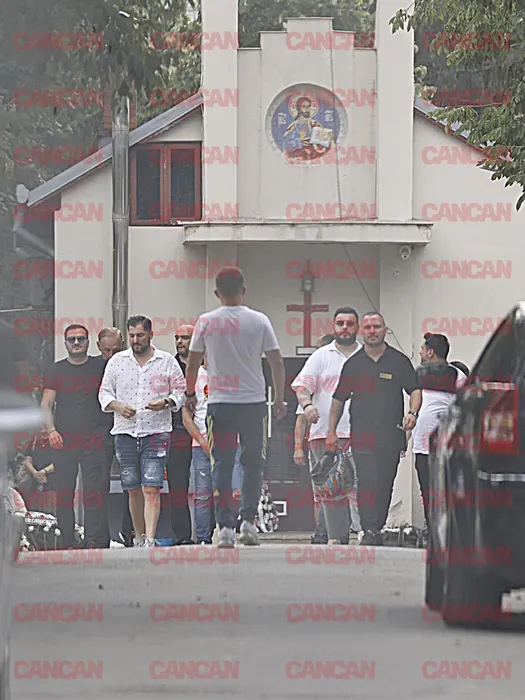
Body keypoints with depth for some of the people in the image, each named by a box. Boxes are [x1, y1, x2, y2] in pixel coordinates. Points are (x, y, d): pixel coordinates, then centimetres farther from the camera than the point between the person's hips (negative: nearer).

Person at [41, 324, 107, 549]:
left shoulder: (100, 366, 9)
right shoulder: (57, 370, 10)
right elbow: (46, 405, 7)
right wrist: (51, 430, -7)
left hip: (93, 441, -1)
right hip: (63, 441, 1)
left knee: (93, 492, -6)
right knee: (64, 494, 0)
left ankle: (92, 541, -6)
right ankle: (66, 543, 3)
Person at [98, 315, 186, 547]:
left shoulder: (167, 361, 5)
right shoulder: (117, 361, 11)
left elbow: (180, 391, 7)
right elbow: (104, 392, 12)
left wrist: (165, 403, -13)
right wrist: (117, 406, -8)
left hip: (156, 432, -3)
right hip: (125, 432, 3)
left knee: (151, 488, -13)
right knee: (133, 490, 8)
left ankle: (150, 539, -20)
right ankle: (138, 537, 19)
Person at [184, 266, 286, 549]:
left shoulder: (206, 322, -1)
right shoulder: (259, 321, -1)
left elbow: (193, 363, 5)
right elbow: (276, 361, 2)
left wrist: (190, 394, 20)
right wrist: (280, 398, 13)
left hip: (219, 402, 0)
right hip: (253, 400, 0)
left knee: (222, 465, 3)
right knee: (253, 464, 11)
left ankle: (225, 527, -2)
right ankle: (248, 520, 1)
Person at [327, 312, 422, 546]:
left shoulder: (399, 361, 8)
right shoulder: (353, 364, 10)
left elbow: (415, 390, 7)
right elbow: (338, 399, 16)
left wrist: (412, 413, -13)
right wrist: (331, 432, 12)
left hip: (391, 436, 1)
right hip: (362, 436, -1)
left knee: (385, 485, 6)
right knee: (367, 481, -15)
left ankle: (378, 529, 16)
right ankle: (368, 530, -20)